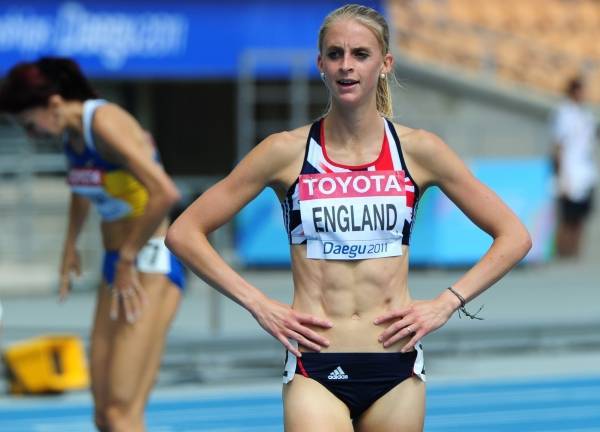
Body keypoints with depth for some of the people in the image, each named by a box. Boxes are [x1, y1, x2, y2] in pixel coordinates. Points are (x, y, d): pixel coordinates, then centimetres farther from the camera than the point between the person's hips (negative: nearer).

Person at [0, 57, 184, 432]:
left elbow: (165, 193, -28)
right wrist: (70, 245, 26)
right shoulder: (71, 134, 10)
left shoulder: (104, 123, -17)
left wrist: (128, 260, -19)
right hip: (117, 270, 9)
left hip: (150, 267, -9)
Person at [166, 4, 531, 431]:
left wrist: (447, 303, -1)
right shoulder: (287, 152, 1)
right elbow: (184, 233, 4)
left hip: (396, 366, 2)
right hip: (316, 370, -2)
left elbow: (514, 236, 10)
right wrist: (258, 304, -4)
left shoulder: (416, 150, 3)